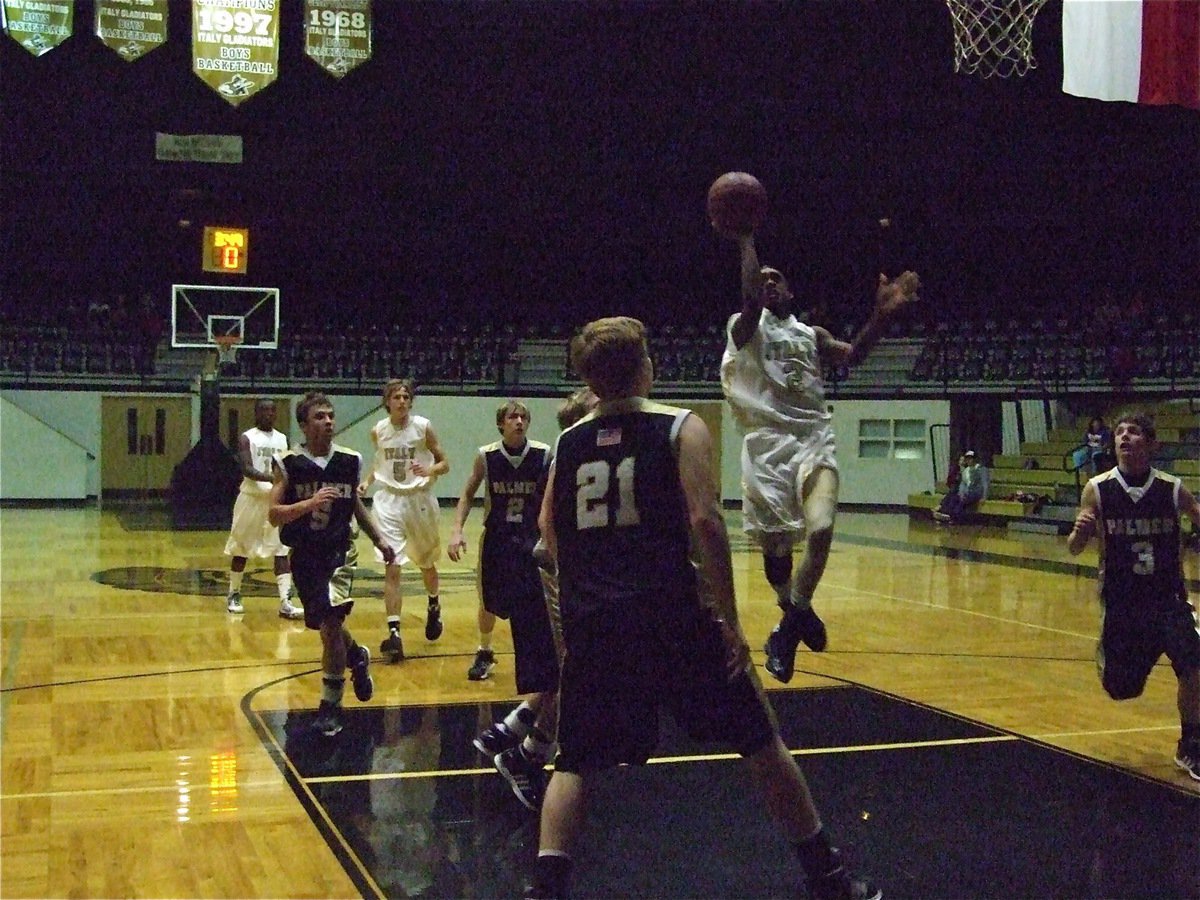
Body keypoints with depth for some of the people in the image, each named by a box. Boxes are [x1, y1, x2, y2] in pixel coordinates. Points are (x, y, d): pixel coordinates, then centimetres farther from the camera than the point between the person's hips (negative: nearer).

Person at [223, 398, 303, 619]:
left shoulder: (282, 439, 11)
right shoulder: (247, 438, -5)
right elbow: (246, 469, -17)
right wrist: (269, 478, -32)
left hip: (277, 499, 4)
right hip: (252, 497, -3)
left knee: (282, 550, -6)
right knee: (241, 549, 8)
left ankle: (285, 602, -11)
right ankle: (234, 595, 26)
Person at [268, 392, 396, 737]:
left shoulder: (350, 461, 0)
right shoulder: (288, 463, -8)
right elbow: (274, 515, -13)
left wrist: (379, 540, 12)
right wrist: (309, 503, -28)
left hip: (339, 551, -1)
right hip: (304, 554, 1)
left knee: (330, 622, -16)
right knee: (327, 625, 14)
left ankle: (330, 705, -4)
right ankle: (357, 656, 47)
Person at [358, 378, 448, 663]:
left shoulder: (423, 427, -8)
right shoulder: (378, 431, 1)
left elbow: (444, 464, -3)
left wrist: (429, 470, -23)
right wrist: (367, 481, 2)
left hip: (419, 499, -1)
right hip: (389, 500, 1)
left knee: (426, 562, 17)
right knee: (391, 568, -10)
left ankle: (434, 606, 47)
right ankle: (394, 633, -12)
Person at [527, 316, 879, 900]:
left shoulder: (568, 443, 11)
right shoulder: (680, 427, -1)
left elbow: (549, 533, 11)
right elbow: (704, 521, -11)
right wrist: (728, 619, -8)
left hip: (591, 622, 3)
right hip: (673, 615, -3)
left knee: (574, 763, 15)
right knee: (761, 744, 12)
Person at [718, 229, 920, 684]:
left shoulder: (811, 334, 21)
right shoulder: (745, 326, 7)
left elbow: (852, 355, 4)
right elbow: (751, 300, -17)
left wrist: (880, 314, -8)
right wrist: (746, 245, -14)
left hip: (814, 441, 3)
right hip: (769, 444, -3)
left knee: (821, 530, -17)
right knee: (774, 543, 2)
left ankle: (789, 627, -1)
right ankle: (795, 615, 30)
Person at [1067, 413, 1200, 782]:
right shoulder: (1098, 489, -8)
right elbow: (1074, 549, -4)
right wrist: (1080, 532, -27)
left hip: (1168, 598, 0)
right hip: (1120, 602, 0)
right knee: (1119, 688, 8)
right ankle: (1107, 654, 46)